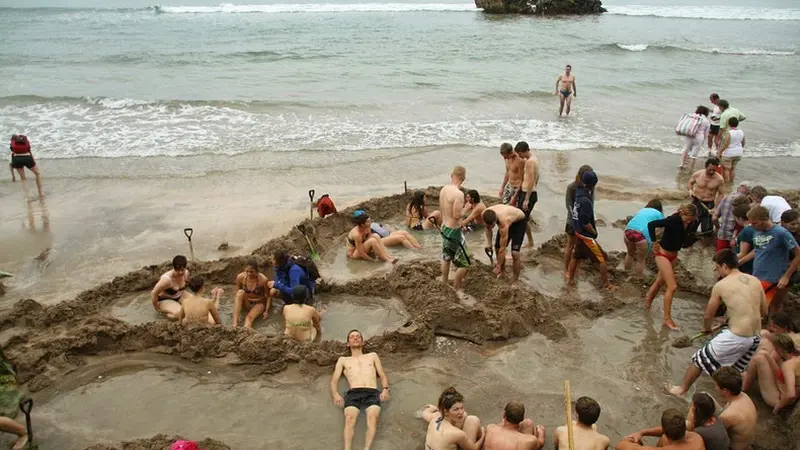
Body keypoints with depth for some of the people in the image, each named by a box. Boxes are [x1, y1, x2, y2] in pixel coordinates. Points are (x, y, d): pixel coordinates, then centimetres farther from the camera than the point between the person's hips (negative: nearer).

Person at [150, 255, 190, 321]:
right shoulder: (167, 279, -36)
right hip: (165, 300, -6)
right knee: (179, 313, -31)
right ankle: (163, 310, -1)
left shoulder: (186, 273, -17)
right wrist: (156, 307, -13)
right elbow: (154, 293, -26)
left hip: (179, 296, 6)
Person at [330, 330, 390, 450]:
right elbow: (334, 380, 19)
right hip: (353, 394, 0)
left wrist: (385, 389, 0)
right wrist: (335, 394, -3)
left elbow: (383, 376, 22)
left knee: (372, 418, -33)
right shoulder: (343, 360, 28)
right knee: (349, 418, -32)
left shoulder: (372, 356, 29)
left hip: (372, 393, 0)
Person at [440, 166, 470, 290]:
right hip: (454, 231, -9)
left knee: (446, 258, 27)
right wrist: (465, 209, -8)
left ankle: (444, 284, 43)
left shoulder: (443, 189, 0)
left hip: (444, 228, 9)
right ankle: (456, 289, 16)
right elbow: (457, 215, -27)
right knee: (464, 263, 6)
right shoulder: (458, 194, -26)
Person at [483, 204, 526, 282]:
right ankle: (502, 271, 29)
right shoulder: (485, 214, -29)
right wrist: (489, 243, -11)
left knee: (514, 253, -17)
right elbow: (488, 228, -1)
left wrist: (498, 266, -24)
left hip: (519, 222, -6)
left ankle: (515, 280, -1)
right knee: (497, 248, 5)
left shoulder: (504, 223, -43)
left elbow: (502, 248, -32)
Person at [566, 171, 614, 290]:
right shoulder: (586, 201, -28)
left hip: (578, 231, 9)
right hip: (586, 234, -9)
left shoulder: (579, 192, -4)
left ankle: (569, 279, 32)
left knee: (576, 256, 22)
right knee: (602, 258, 3)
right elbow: (585, 222, -25)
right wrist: (594, 232, -10)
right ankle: (606, 284, 13)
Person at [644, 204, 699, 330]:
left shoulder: (693, 223, -7)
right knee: (672, 286, -11)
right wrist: (655, 243, -21)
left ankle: (647, 302, 46)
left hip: (674, 255, 7)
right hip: (663, 254, -7)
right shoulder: (673, 220, -27)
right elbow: (651, 224, -28)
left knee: (660, 282, 23)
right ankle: (667, 318, -1)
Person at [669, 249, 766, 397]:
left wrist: (706, 328, 25)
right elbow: (764, 312, 16)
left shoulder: (721, 285, -6)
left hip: (736, 337, -5)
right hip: (755, 337, 5)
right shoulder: (755, 281, 6)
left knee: (700, 359, 13)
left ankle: (682, 389, 25)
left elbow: (708, 316, 4)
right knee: (736, 370, 29)